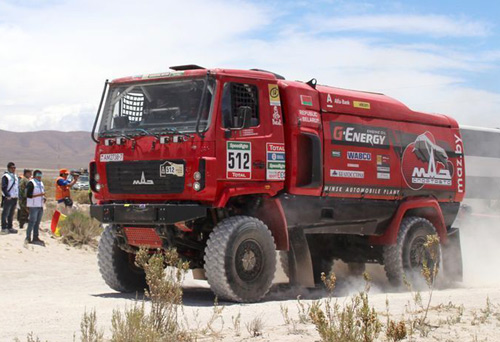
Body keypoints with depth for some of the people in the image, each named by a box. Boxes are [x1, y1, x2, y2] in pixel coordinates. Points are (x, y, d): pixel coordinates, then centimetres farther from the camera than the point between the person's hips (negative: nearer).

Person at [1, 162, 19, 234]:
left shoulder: (15, 176, 18)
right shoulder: (5, 176, -8)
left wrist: (18, 195, 14)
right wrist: (7, 196, -21)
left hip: (14, 198, 8)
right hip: (8, 198, -8)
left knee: (11, 214, 12)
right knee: (5, 213, -5)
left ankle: (10, 227, 18)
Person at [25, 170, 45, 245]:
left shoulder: (41, 183, 18)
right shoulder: (31, 183, -9)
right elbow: (28, 195, -16)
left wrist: (44, 198, 7)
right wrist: (39, 195, -21)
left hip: (40, 205, 8)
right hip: (33, 205, -8)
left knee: (37, 222, 10)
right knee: (32, 221, -10)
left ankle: (35, 238, 16)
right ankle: (28, 238, -6)